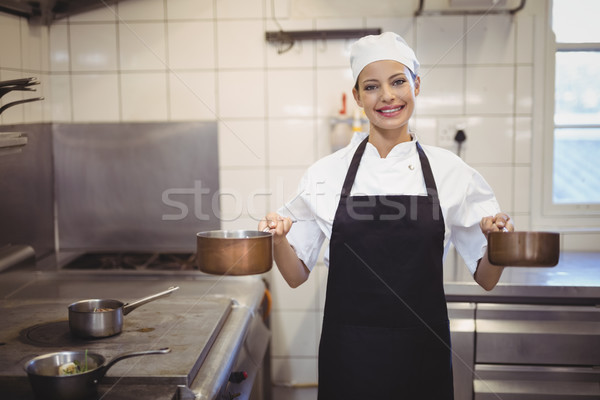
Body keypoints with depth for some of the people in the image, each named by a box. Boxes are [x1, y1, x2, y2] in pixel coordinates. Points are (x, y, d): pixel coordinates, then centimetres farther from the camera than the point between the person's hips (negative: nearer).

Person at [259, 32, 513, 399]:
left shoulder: (450, 171, -2)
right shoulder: (326, 173, -2)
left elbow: (486, 279, 3)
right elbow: (297, 275, 2)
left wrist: (498, 240, -16)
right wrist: (278, 237, -17)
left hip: (423, 351, 0)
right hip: (349, 353, 0)